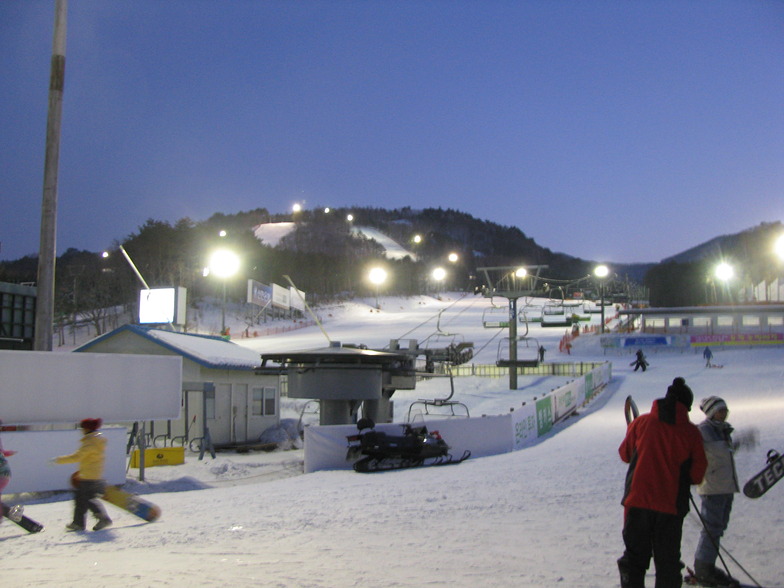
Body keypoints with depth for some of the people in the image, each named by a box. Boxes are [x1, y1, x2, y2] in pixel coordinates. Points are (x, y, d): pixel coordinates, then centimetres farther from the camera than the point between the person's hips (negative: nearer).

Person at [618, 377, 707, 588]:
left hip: (637, 501, 1)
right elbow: (697, 475, -1)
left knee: (634, 560, 12)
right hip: (672, 505, 0)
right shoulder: (691, 432, -4)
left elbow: (625, 454, 10)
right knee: (668, 562, 13)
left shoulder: (641, 422, -2)